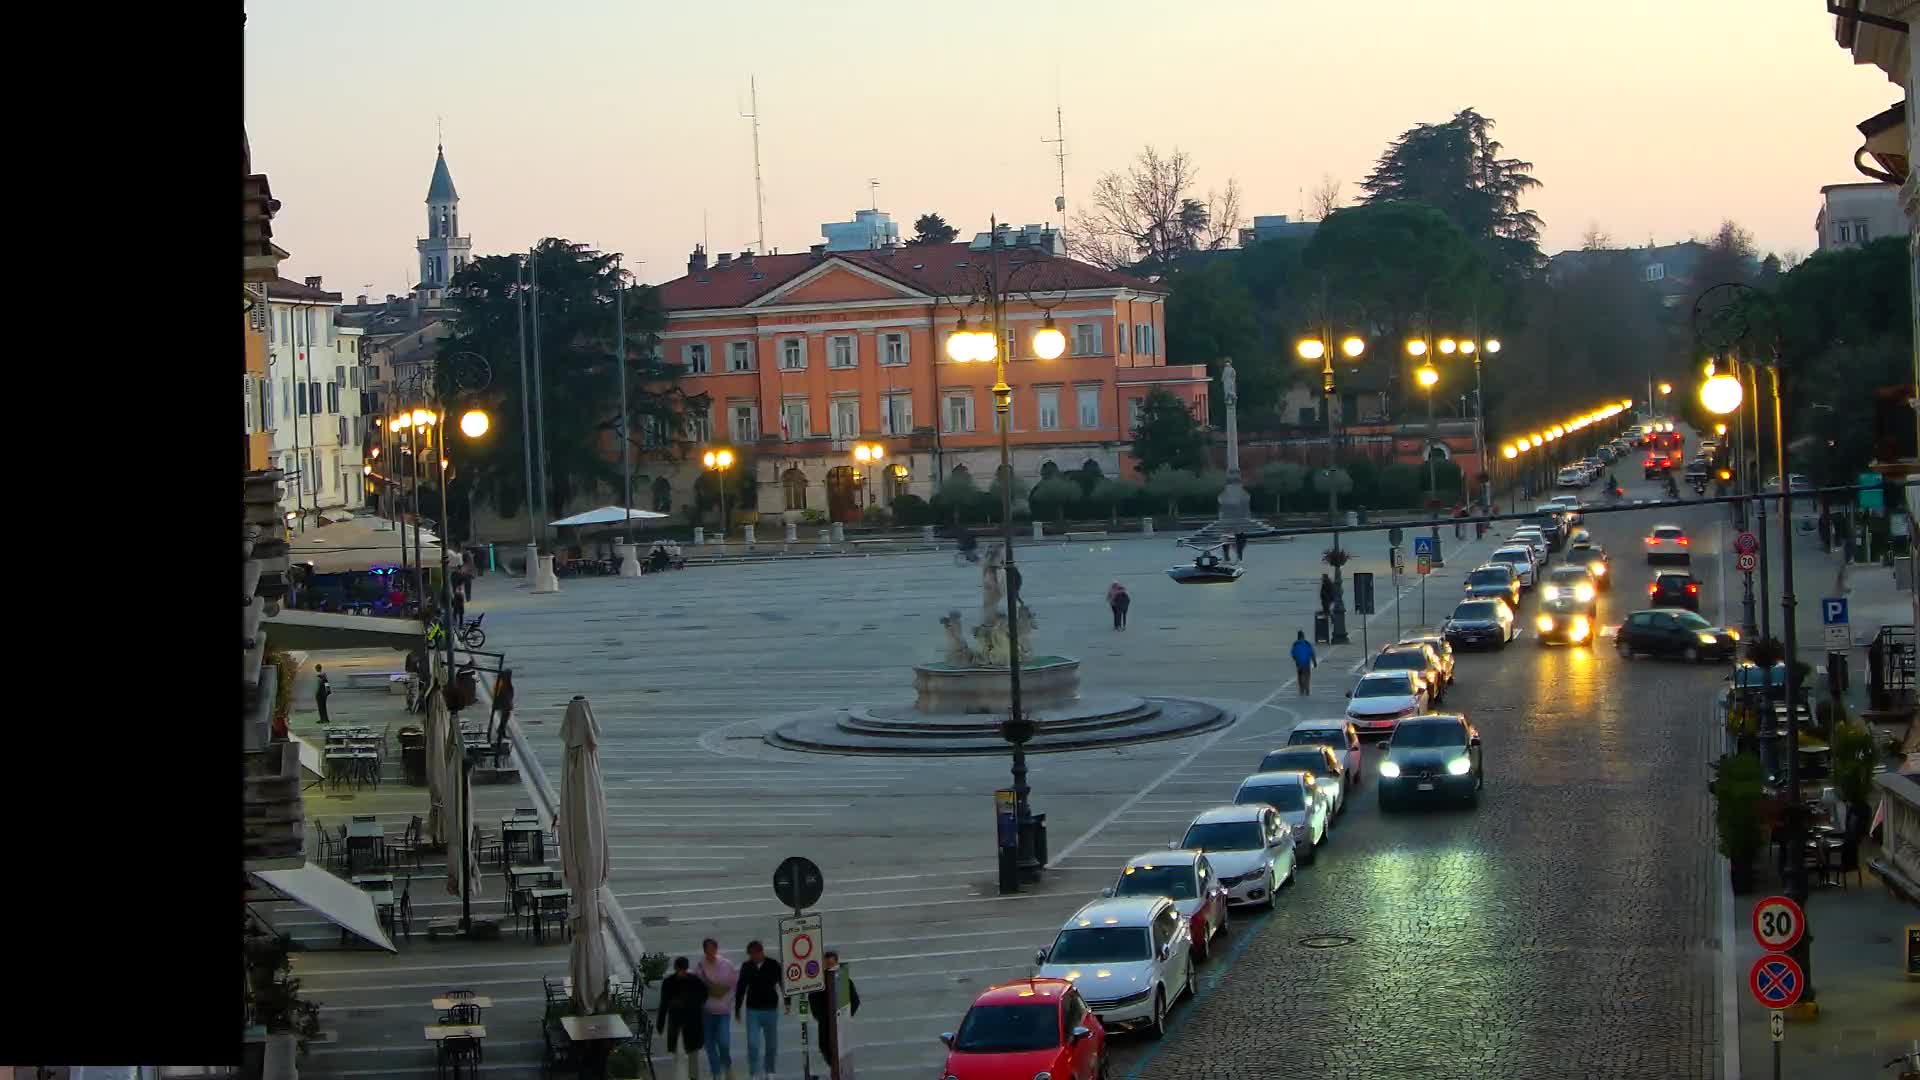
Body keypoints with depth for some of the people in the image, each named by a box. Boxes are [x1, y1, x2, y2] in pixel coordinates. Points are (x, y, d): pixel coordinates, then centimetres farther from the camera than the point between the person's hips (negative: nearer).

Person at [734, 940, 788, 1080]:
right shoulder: (746, 967, 2)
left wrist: (787, 1001, -10)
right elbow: (740, 988, 11)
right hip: (752, 1011, 1)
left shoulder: (774, 965, -4)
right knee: (752, 1044, -8)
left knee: (772, 1044, 8)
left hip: (771, 1009, 0)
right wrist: (737, 1009, 16)